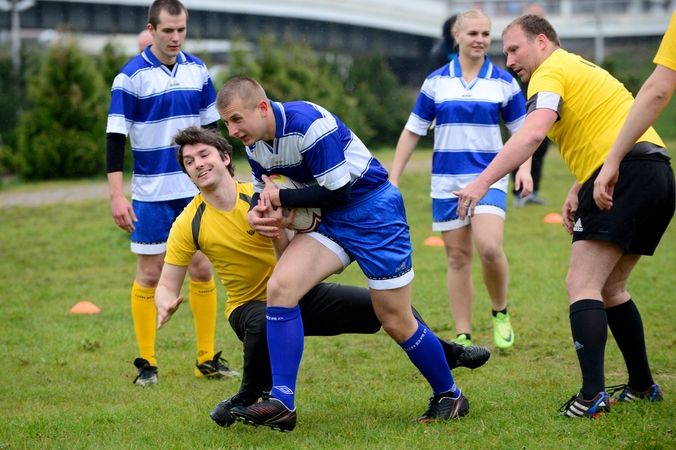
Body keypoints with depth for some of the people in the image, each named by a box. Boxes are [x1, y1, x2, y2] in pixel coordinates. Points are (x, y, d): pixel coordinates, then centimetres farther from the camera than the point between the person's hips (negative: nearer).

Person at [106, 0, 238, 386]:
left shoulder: (198, 71, 5)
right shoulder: (131, 77, -8)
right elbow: (116, 138, -9)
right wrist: (117, 195, -15)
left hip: (196, 191, 4)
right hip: (152, 195, -4)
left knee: (203, 271, 4)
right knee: (150, 275, 0)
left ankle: (207, 359, 13)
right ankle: (147, 363, 9)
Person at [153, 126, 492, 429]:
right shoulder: (188, 225, -10)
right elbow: (167, 285, -8)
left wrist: (277, 233, -31)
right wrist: (166, 305, -31)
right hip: (250, 305, -2)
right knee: (264, 323, -41)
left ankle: (447, 355, 23)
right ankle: (250, 398, -14)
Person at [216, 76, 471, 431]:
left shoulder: (309, 124, -27)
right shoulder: (255, 145, -2)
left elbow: (337, 193, -24)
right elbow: (264, 192, 12)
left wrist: (281, 197, -17)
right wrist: (255, 214, -11)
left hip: (373, 211, -7)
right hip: (331, 221, 7)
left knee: (395, 322, -1)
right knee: (280, 286, -16)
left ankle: (449, 396, 24)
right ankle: (282, 404, -17)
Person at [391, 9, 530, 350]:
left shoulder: (504, 82, 2)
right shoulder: (436, 81, 3)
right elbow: (412, 131, 7)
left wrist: (524, 168, -8)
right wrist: (393, 178, 4)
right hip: (447, 181, 1)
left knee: (489, 248, -21)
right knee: (458, 258, 3)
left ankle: (501, 312, 5)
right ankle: (463, 337, 10)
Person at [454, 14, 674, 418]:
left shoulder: (552, 71, -3)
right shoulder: (582, 69, 27)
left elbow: (532, 133, -20)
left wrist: (482, 183, -22)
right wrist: (577, 191, 15)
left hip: (625, 173, -10)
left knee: (582, 285, -12)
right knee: (610, 288, 19)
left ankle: (593, 395, -23)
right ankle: (643, 386, 22)